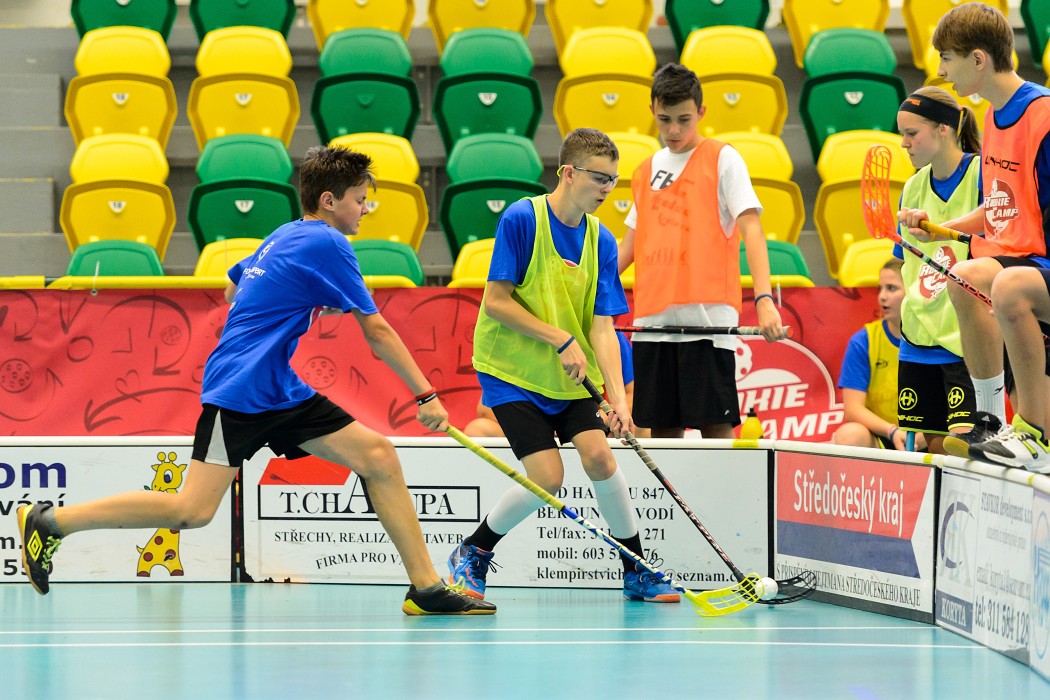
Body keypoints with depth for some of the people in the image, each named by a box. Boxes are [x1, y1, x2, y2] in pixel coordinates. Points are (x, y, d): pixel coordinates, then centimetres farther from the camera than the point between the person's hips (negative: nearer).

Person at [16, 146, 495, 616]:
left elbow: (233, 290, 32)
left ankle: (425, 588, 0)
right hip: (240, 389, -10)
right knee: (193, 510, -15)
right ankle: (49, 522, -3)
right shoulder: (327, 244, -11)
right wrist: (426, 396, -5)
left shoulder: (285, 237, 16)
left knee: (378, 455, 0)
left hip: (278, 390, 10)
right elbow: (377, 333, -11)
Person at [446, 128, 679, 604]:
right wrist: (560, 339, -19)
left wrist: (618, 397, -15)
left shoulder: (601, 241, 0)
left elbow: (601, 327, -3)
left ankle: (636, 572, 3)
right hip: (512, 372, -4)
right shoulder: (521, 219, -15)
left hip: (572, 376, 4)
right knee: (547, 477, -16)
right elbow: (496, 301, -15)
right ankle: (471, 556, 8)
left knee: (599, 457, -15)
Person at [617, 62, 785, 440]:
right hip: (652, 320, 5)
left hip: (707, 318, -5)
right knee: (662, 428, 3)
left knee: (715, 427, -9)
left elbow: (750, 228, -7)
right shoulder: (646, 171, 18)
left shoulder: (722, 158, 2)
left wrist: (764, 299, -19)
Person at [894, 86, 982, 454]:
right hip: (919, 341, 7)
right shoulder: (913, 188, 11)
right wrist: (904, 317, 11)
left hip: (966, 339, -7)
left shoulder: (982, 175, -9)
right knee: (933, 445, 7)